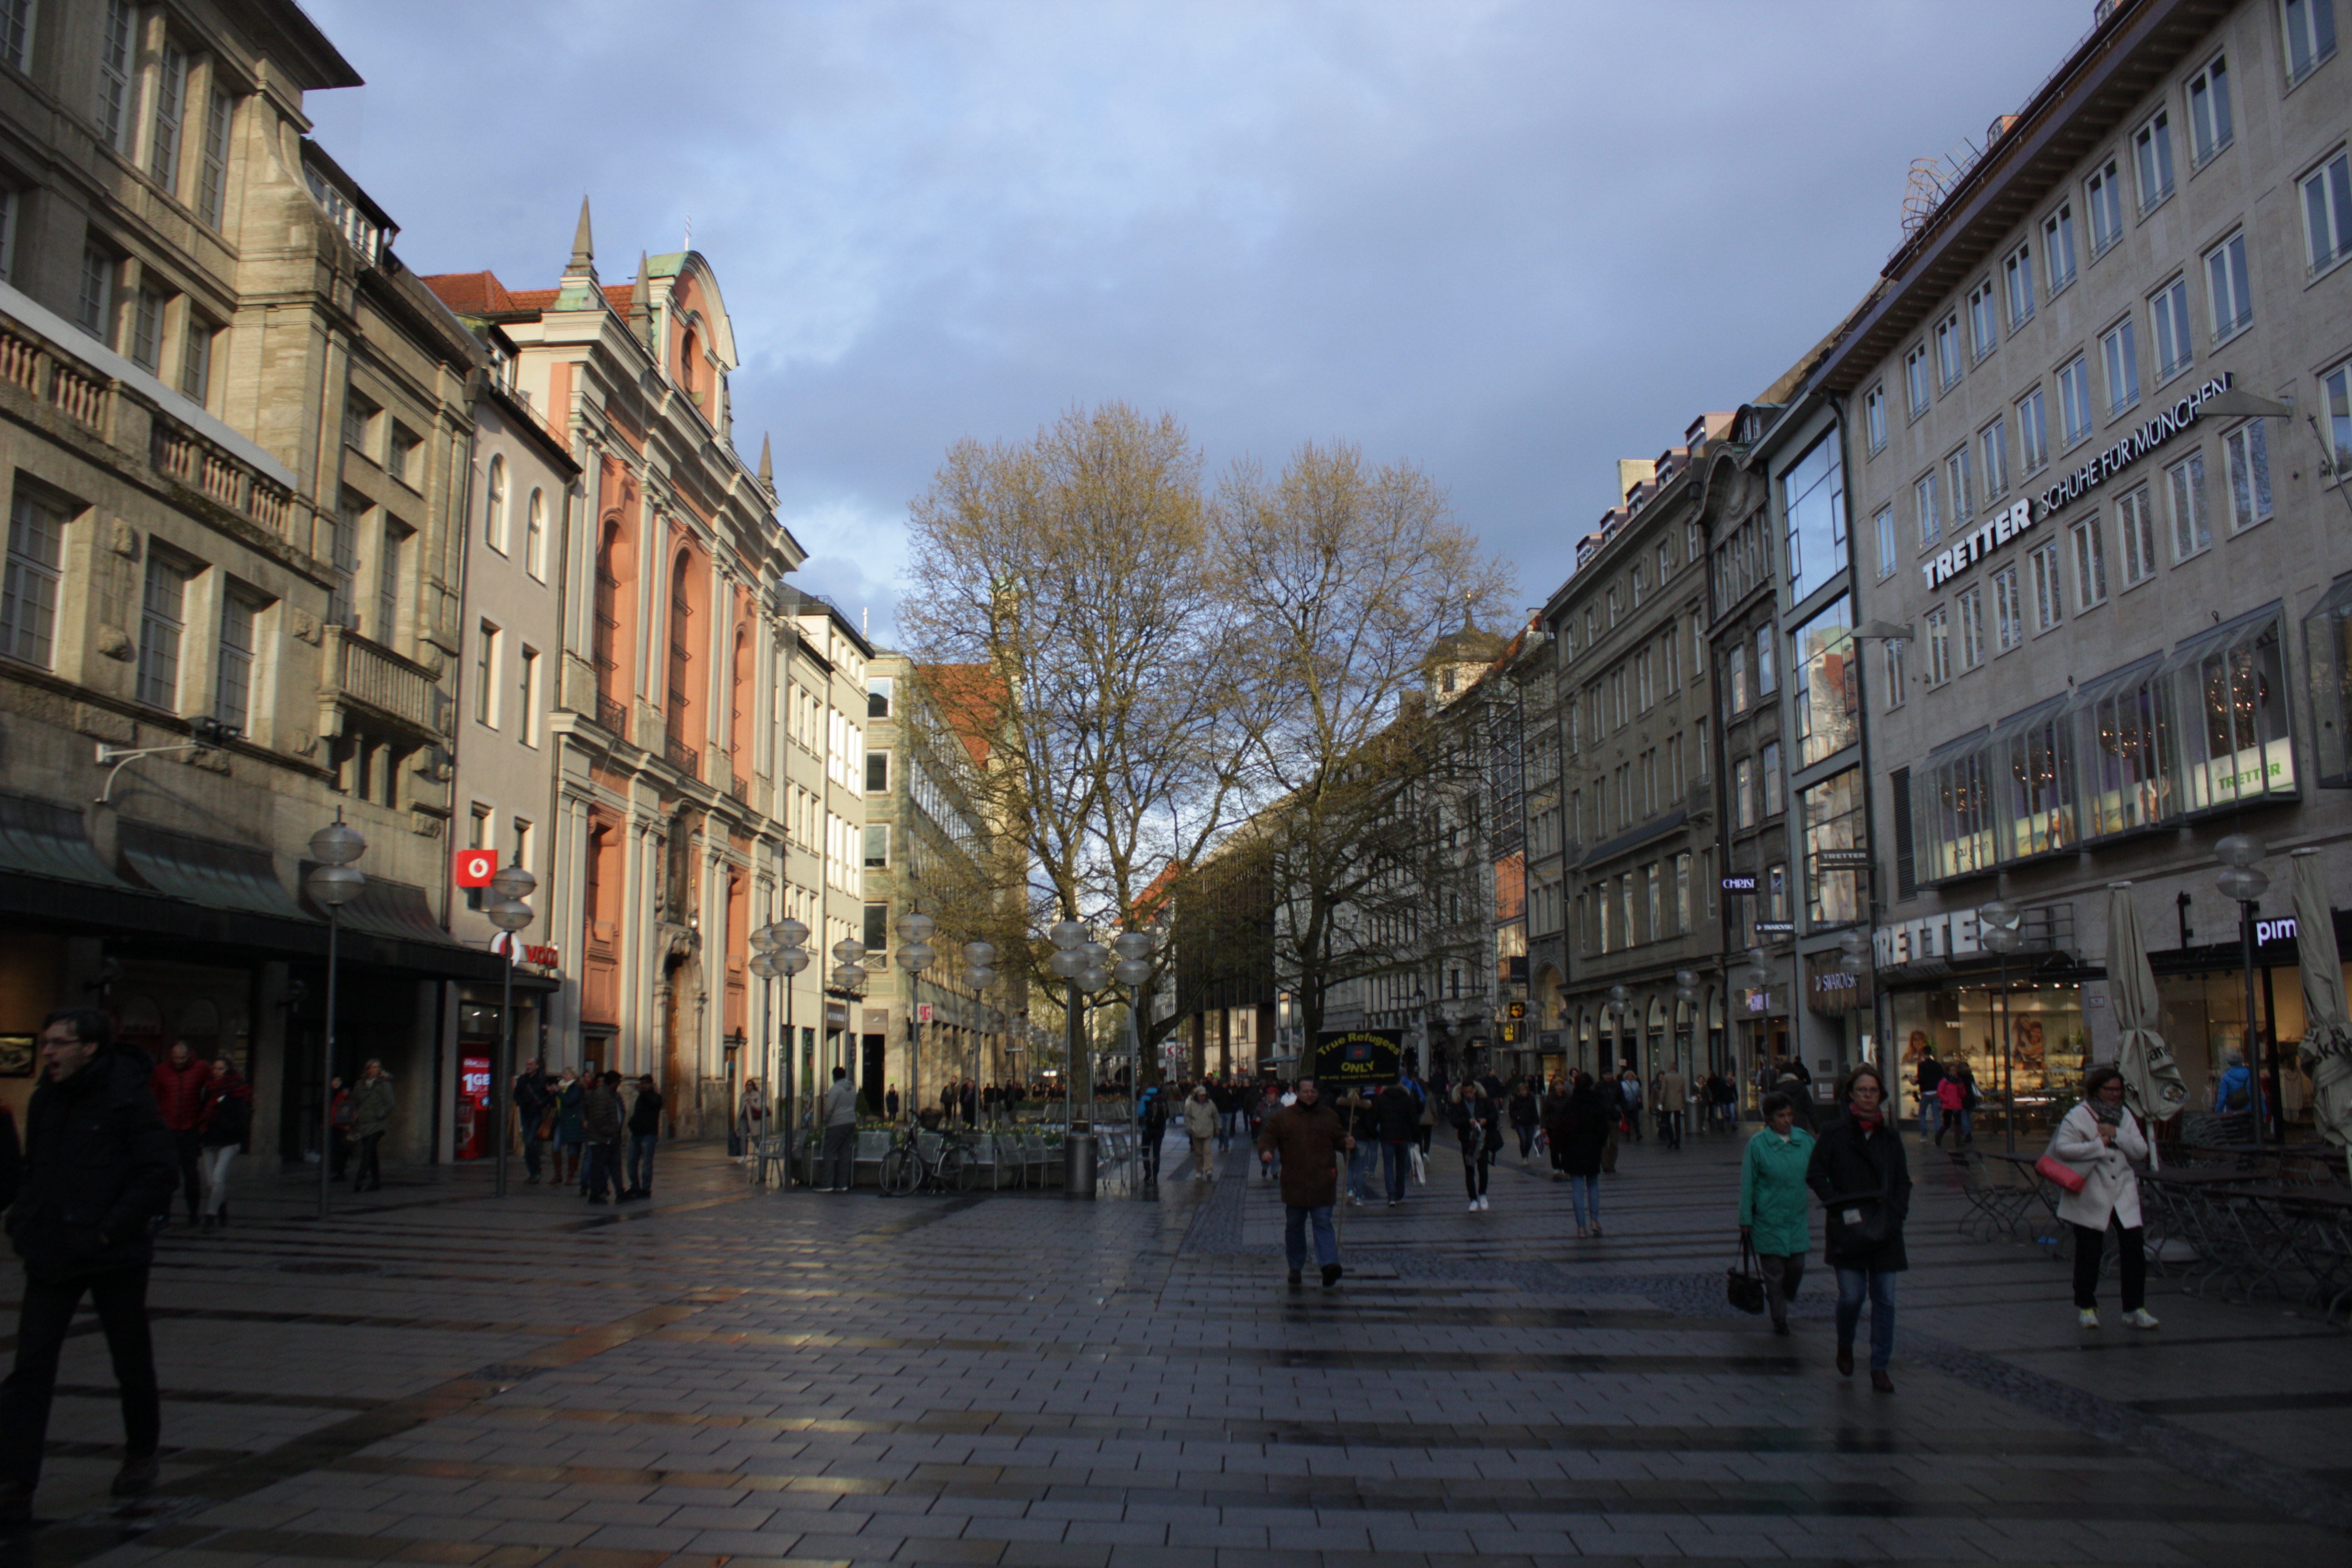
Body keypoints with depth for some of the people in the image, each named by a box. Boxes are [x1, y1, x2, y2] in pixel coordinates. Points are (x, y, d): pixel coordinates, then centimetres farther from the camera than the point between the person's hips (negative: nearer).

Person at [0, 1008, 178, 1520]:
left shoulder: (128, 1096, -12)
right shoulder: (46, 1100, 6)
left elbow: (161, 1172, -14)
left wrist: (112, 1229, -18)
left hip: (114, 1257, -5)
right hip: (51, 1257, 5)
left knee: (133, 1364, 11)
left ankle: (141, 1455, 31)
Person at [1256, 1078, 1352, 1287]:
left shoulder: (1329, 1116, 10)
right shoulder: (1282, 1117, 5)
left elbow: (1339, 1137, 16)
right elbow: (1268, 1136, 4)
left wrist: (1347, 1143, -6)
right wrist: (1266, 1151, -17)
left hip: (1322, 1183, -1)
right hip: (1294, 1182, 1)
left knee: (1323, 1223, -10)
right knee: (1294, 1226, 10)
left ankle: (1329, 1265, -20)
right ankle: (1295, 1267, 22)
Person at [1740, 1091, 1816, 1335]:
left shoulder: (1805, 1140, 1)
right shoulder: (1757, 1144, -9)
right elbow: (1747, 1184, -5)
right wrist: (1746, 1221, -4)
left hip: (1798, 1218, 3)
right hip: (1768, 1220, -3)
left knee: (1796, 1266, 7)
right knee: (1773, 1272, 4)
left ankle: (1785, 1298, 37)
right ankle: (1779, 1319, 19)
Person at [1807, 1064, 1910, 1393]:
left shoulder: (1890, 1136, 9)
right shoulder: (1836, 1133, -2)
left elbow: (1903, 1180, 17)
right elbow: (1815, 1175, -1)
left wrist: (1897, 1211, 2)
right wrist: (1838, 1204, -11)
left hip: (1885, 1230, 3)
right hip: (1848, 1228, -3)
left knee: (1884, 1299, 2)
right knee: (1851, 1296, -6)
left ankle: (1879, 1368, 12)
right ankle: (1845, 1347, 23)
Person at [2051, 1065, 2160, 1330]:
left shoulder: (2125, 1116, 9)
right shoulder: (2079, 1116, -7)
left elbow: (2141, 1151, 0)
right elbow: (2062, 1148, -18)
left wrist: (2116, 1135, -14)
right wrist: (2100, 1144, -17)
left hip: (2123, 1192, 4)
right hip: (2091, 1195, -4)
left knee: (2135, 1246, -5)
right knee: (2089, 1251, 5)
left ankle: (2134, 1308, 6)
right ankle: (2086, 1307, 20)